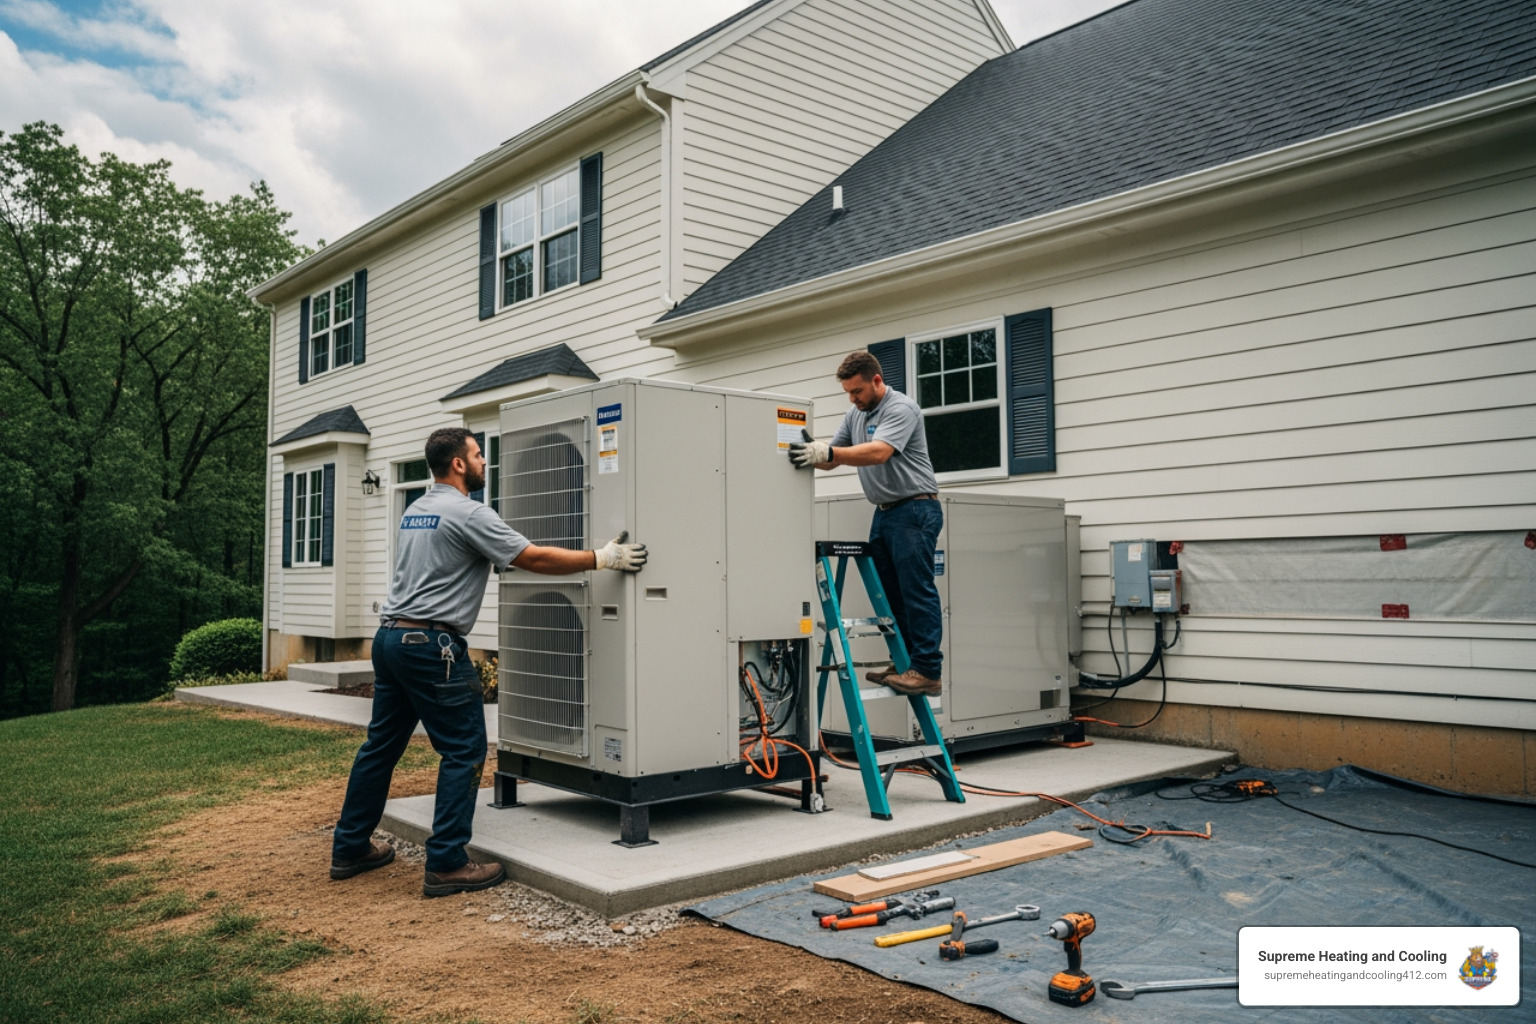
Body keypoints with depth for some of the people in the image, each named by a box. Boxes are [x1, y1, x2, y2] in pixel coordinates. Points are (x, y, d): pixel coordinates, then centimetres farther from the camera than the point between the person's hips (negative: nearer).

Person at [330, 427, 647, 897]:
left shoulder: (415, 510, 16)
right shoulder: (467, 513, -12)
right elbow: (534, 559, -13)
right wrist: (602, 558, -7)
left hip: (390, 639, 10)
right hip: (432, 645, -10)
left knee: (381, 745, 18)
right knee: (465, 751, -2)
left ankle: (350, 849, 28)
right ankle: (446, 865, -1)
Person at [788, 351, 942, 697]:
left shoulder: (901, 408, -13)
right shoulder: (855, 415, 15)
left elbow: (878, 453, -28)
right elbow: (831, 458, 12)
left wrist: (827, 452, -38)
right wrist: (813, 452, -10)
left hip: (915, 509, -9)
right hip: (884, 512, 9)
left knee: (917, 590, -10)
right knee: (891, 592, 8)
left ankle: (928, 670, -9)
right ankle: (904, 664, 13)